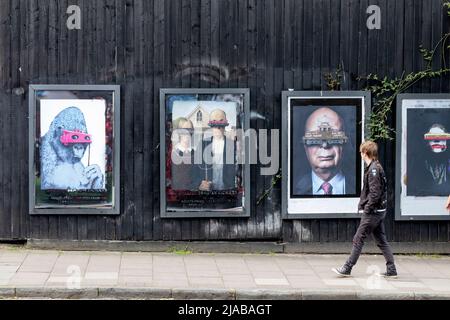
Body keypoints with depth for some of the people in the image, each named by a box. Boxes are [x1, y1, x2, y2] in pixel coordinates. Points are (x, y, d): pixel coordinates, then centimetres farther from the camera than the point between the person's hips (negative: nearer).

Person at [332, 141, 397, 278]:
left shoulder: (373, 169, -16)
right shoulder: (378, 167, 14)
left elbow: (375, 193, -22)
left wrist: (367, 209, -16)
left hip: (372, 212, -10)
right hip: (379, 211, 10)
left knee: (358, 240, -3)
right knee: (381, 240, 10)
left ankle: (347, 269, 1)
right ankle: (391, 270, 9)